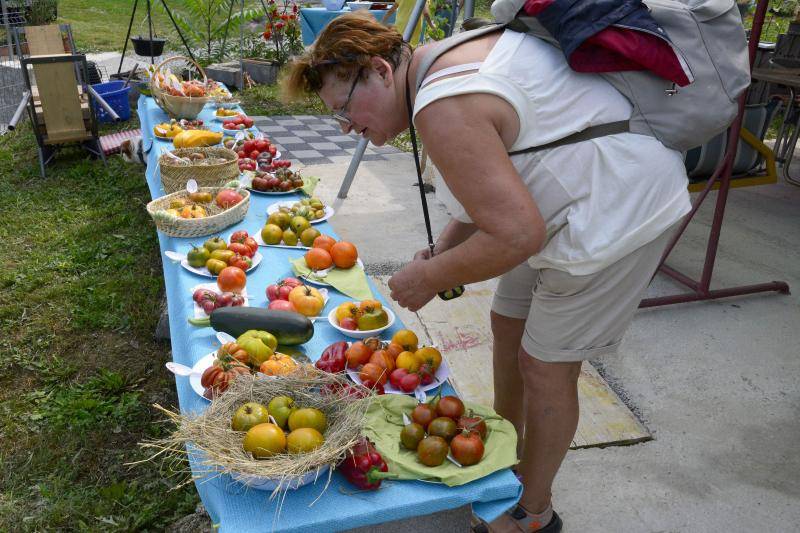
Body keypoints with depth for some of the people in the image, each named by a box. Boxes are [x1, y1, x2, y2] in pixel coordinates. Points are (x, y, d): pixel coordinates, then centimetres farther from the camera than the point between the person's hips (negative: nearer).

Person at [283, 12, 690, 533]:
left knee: (545, 364, 1)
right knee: (509, 323, 17)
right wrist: (443, 250, 4)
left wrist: (429, 279, -15)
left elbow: (516, 236, -31)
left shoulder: (443, 108, -26)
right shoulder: (454, 56, 6)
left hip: (623, 205, -10)